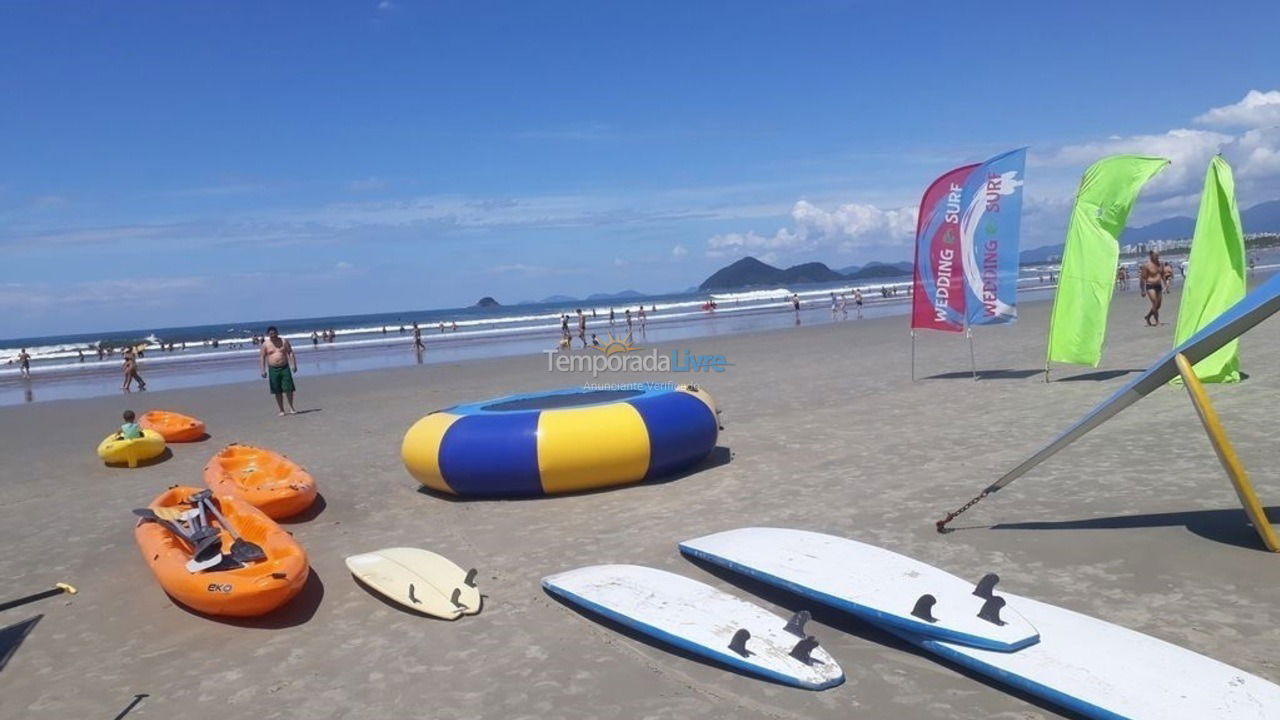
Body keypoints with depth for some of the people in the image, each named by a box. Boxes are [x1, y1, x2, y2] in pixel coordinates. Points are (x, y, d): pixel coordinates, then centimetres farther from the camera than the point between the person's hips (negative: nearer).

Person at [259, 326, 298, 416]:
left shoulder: (284, 341, 4)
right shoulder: (265, 344, 2)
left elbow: (290, 353, 2)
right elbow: (262, 357, 3)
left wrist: (294, 365, -8)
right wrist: (263, 370, -5)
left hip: (285, 368, 0)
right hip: (273, 369, 0)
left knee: (289, 389, -4)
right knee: (277, 392, 3)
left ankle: (291, 408, 11)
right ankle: (281, 410, 11)